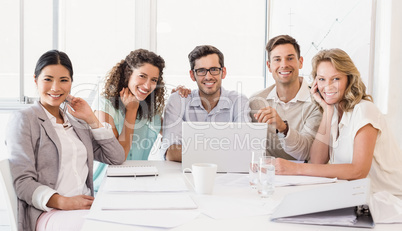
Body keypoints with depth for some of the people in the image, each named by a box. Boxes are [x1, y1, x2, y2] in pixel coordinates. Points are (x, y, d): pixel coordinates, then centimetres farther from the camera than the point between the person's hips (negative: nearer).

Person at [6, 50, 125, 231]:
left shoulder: (77, 123, 21)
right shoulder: (24, 119, 1)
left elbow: (117, 158, 16)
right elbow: (22, 181, -8)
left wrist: (92, 119, 9)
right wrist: (63, 202, -22)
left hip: (85, 207, 7)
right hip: (46, 213, -6)